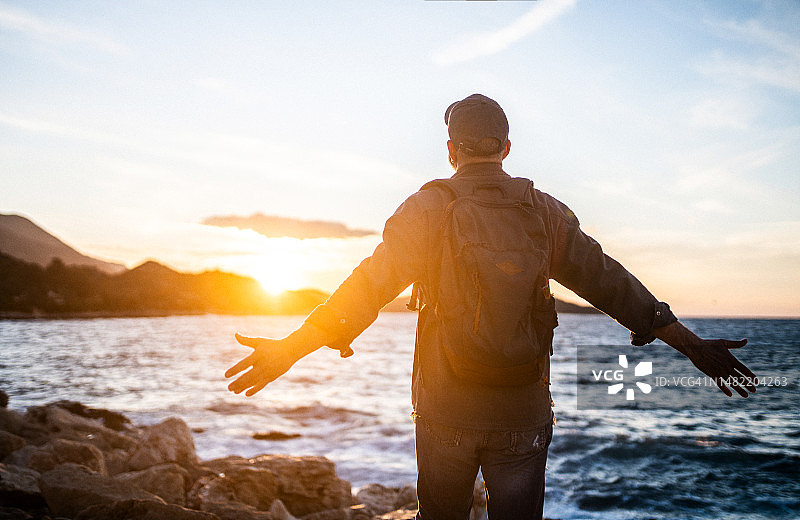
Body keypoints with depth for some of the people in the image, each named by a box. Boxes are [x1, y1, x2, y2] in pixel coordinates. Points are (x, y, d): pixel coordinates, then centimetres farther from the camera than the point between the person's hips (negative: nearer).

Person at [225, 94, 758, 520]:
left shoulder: (425, 209, -4)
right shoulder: (544, 211, 1)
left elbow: (369, 286, -10)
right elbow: (610, 283, 1)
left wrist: (290, 348, -5)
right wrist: (694, 346, 8)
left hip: (444, 413, -1)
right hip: (524, 414, 1)